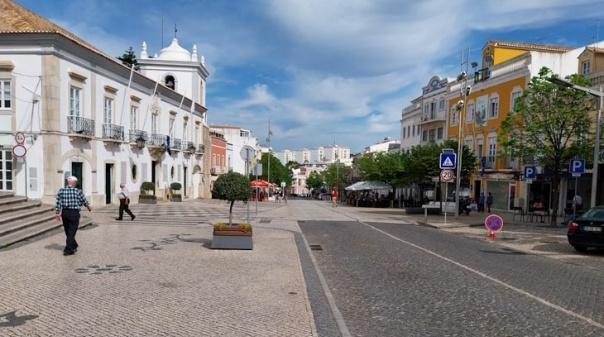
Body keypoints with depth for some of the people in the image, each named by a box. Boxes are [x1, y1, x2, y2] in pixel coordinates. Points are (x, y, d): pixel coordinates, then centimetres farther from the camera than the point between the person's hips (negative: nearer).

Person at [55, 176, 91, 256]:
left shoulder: (61, 191, 1)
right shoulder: (78, 191, -8)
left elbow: (58, 203, -1)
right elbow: (84, 201, 4)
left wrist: (58, 213, 6)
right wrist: (89, 208, 22)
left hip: (64, 212, 4)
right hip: (74, 213, -4)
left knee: (68, 231, 17)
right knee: (71, 232, 0)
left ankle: (73, 246, 32)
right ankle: (68, 250, -1)